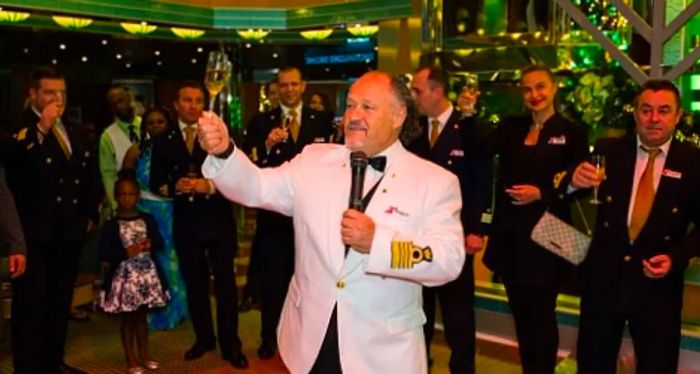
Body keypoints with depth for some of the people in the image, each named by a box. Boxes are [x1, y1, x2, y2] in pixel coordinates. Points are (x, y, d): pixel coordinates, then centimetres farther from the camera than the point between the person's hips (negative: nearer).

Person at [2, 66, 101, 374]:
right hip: (33, 232, -7)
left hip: (69, 230, 7)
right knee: (31, 302, -1)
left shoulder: (75, 133, 14)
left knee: (61, 300, 15)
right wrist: (41, 129, -26)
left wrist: (90, 214, 13)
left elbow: (91, 175, 20)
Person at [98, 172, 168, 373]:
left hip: (147, 274, 3)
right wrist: (126, 252, -20)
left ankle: (144, 355, 26)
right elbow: (104, 253, -10)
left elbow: (160, 243, 9)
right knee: (127, 318, 6)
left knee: (142, 316, 14)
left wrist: (150, 244, -12)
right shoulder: (111, 225, -7)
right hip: (124, 275, -3)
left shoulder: (148, 219, 4)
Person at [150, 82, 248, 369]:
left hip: (218, 218, -3)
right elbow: (156, 183, 6)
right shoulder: (164, 140, 7)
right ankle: (203, 338, 28)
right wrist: (175, 187, -12)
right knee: (194, 282, 13)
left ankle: (230, 345, 10)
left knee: (225, 281, 1)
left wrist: (211, 185, -19)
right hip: (185, 221, 3)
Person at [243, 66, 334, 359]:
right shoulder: (260, 122, 1)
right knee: (272, 278, 9)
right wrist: (267, 144, -26)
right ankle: (269, 337, 23)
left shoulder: (322, 121, 3)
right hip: (273, 211, 0)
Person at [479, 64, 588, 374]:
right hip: (510, 235, 4)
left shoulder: (572, 132, -2)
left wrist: (541, 194, -16)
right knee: (520, 313, 15)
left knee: (542, 314, 4)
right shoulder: (511, 128, 9)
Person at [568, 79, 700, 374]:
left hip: (658, 285, -1)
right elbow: (567, 191, -8)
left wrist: (675, 258, -13)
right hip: (602, 278, 1)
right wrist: (575, 181, -31)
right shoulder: (608, 151, -2)